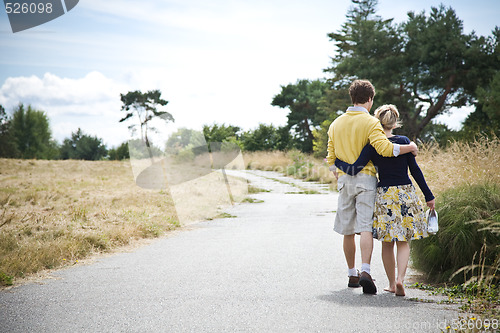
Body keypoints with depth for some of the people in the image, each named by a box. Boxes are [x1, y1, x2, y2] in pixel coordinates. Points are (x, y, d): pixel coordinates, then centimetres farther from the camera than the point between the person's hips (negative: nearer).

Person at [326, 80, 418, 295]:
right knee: (366, 228, -8)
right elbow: (384, 148, -20)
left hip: (344, 180, 5)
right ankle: (365, 271, -23)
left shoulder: (336, 124, 11)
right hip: (365, 179, -5)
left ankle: (352, 275, 20)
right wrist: (409, 147, -6)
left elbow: (331, 158, 12)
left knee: (348, 231, 11)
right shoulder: (370, 122, -6)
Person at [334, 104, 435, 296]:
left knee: (387, 243, 11)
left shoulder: (372, 146, -6)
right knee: (403, 242, 7)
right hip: (406, 194, 1)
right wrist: (428, 196, 5)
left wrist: (336, 161, 5)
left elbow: (354, 170, -12)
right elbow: (415, 170, -1)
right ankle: (400, 279, -11)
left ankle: (392, 283, 16)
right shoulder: (404, 141, -1)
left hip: (384, 195, -1)